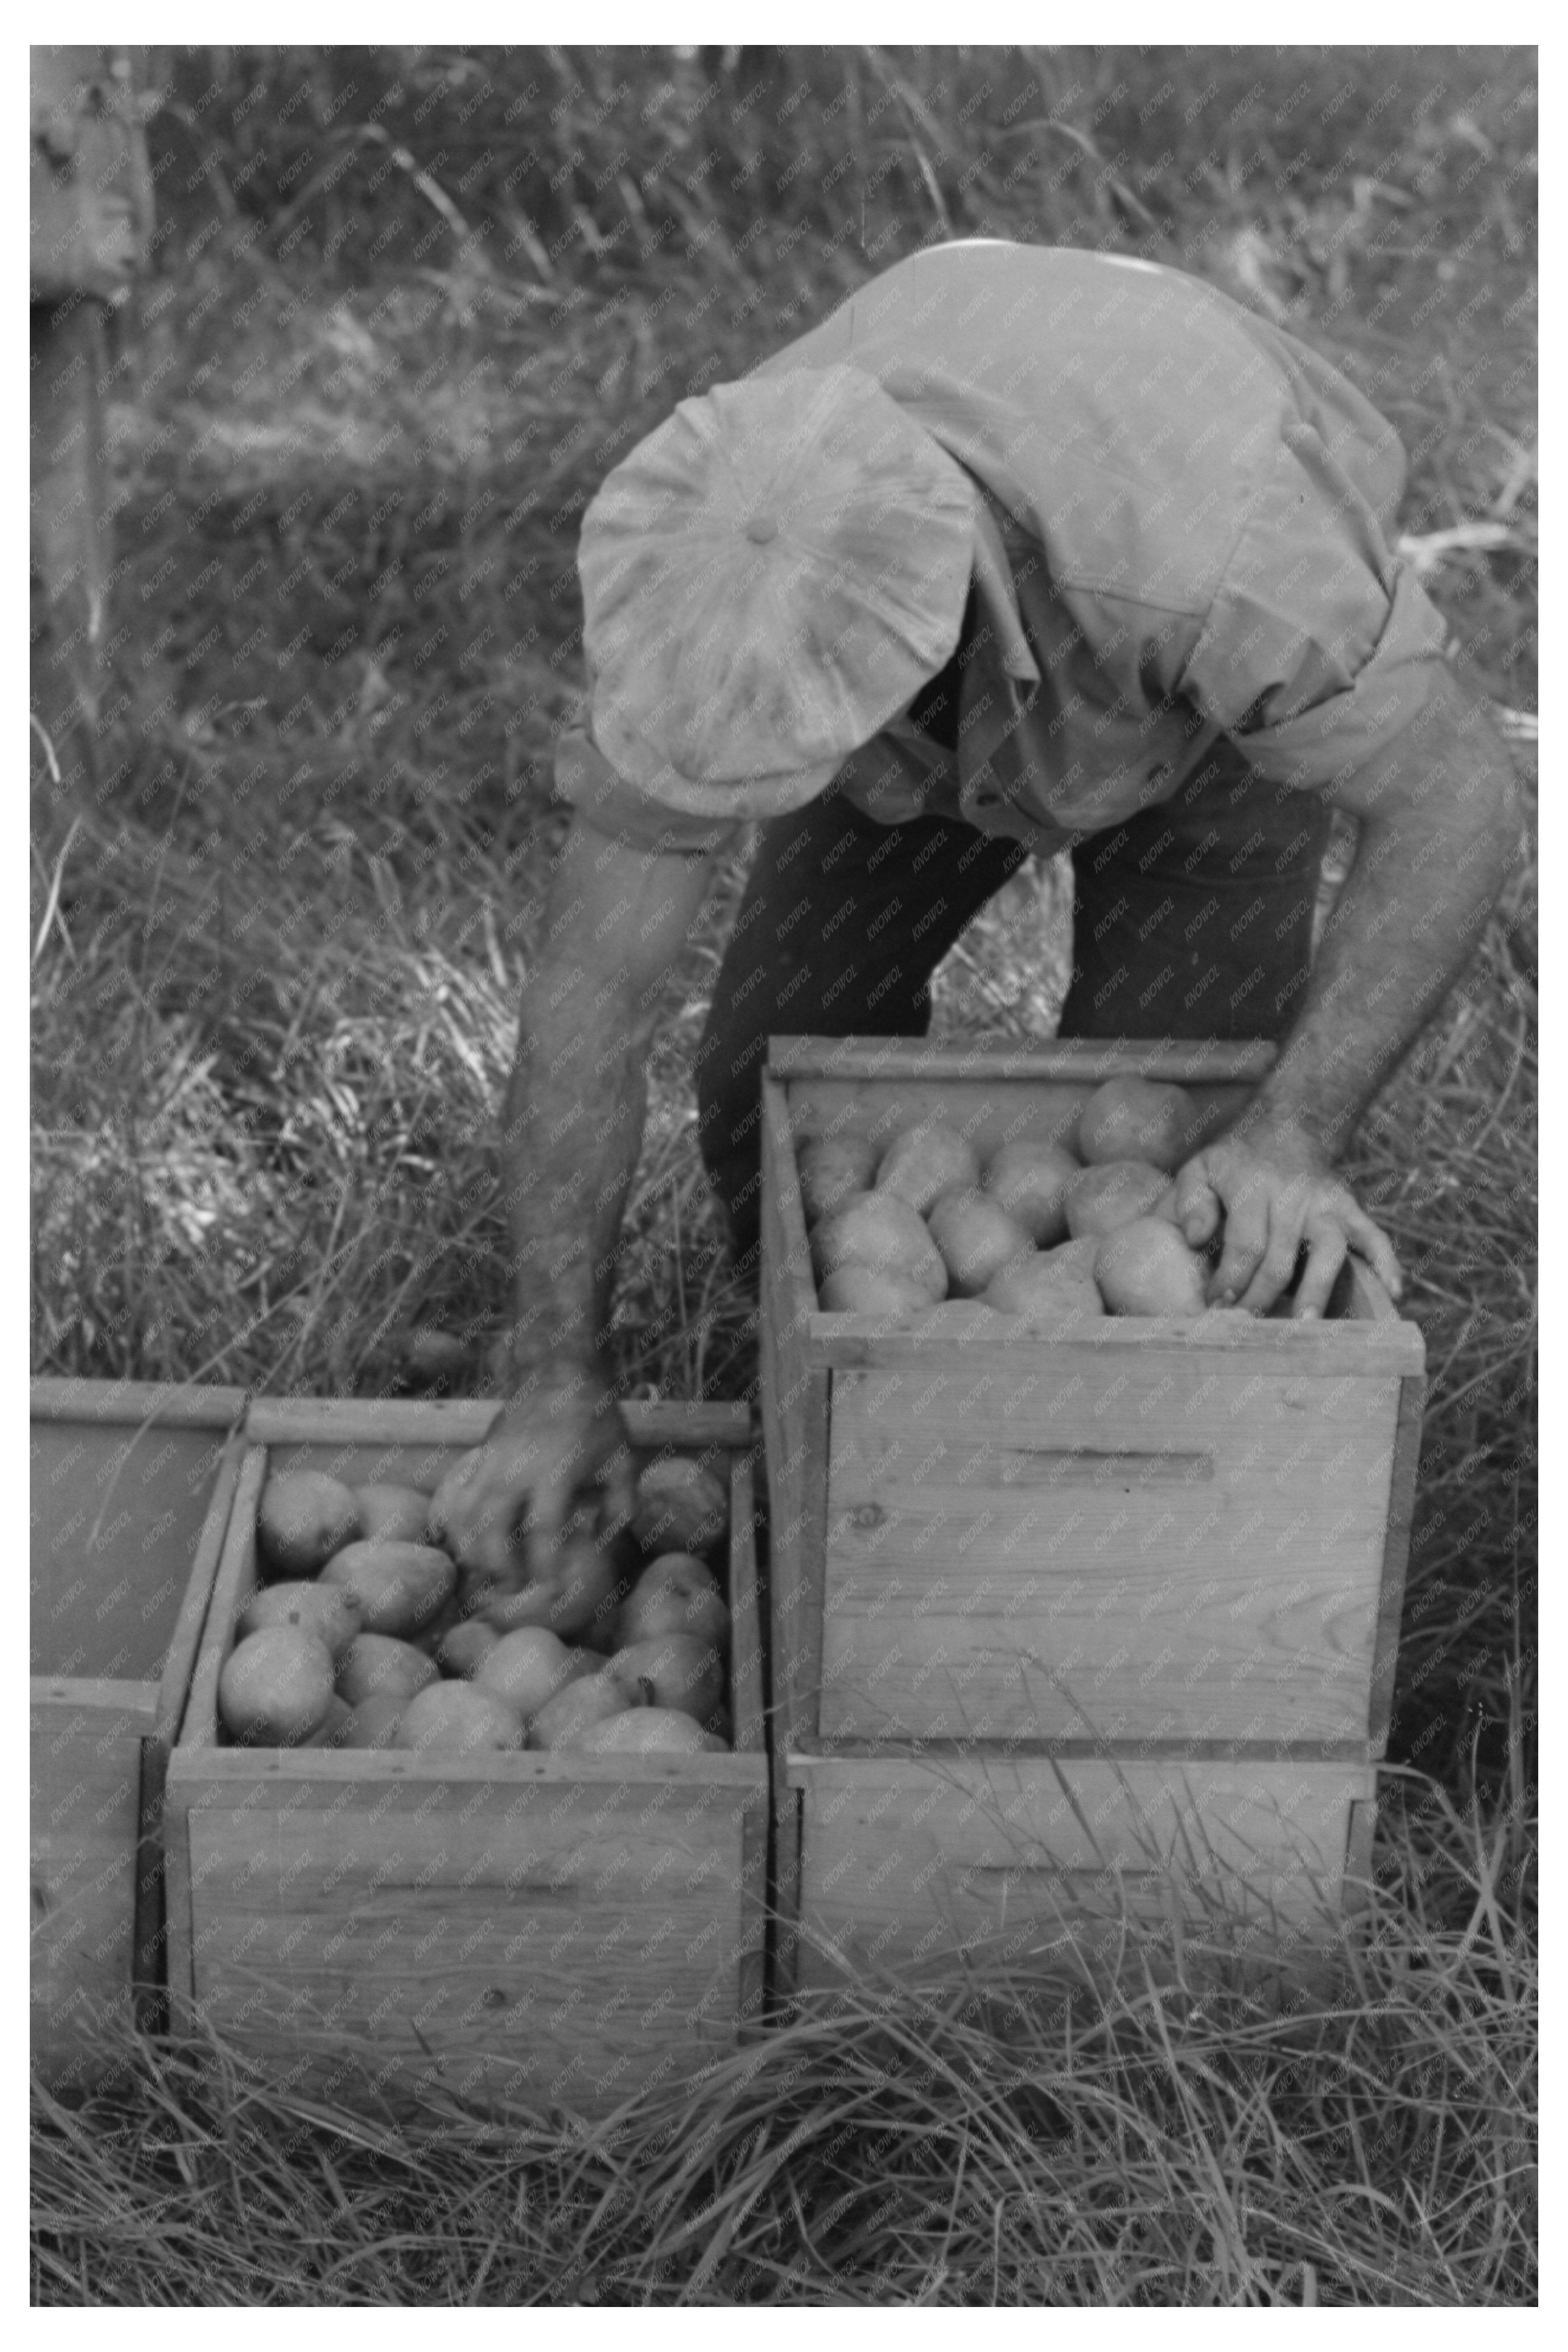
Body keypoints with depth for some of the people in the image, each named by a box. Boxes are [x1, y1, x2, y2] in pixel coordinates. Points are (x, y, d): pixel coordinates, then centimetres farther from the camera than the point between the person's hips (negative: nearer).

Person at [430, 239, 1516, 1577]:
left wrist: (1297, 1139, -47)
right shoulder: (711, 580, -37)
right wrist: (558, 1385, -27)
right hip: (945, 696, 3)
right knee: (778, 1090, -5)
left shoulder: (1204, 555, -50)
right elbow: (592, 988, -28)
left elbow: (1456, 798, -35)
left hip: (1217, 700, -2)